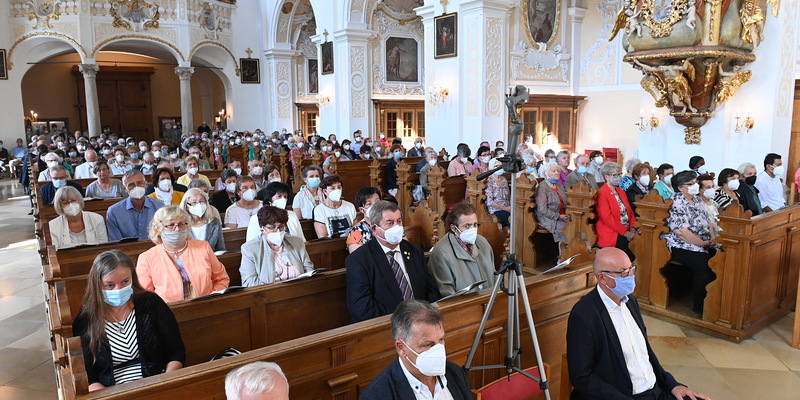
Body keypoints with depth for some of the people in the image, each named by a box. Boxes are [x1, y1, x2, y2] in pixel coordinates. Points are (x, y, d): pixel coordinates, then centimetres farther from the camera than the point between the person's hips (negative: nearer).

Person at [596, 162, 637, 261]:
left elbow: (630, 211, 15)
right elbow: (607, 218, -15)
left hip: (627, 231, 8)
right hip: (611, 234, -7)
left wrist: (632, 228, -3)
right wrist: (625, 232, -16)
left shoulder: (620, 191, 18)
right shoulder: (601, 193, -7)